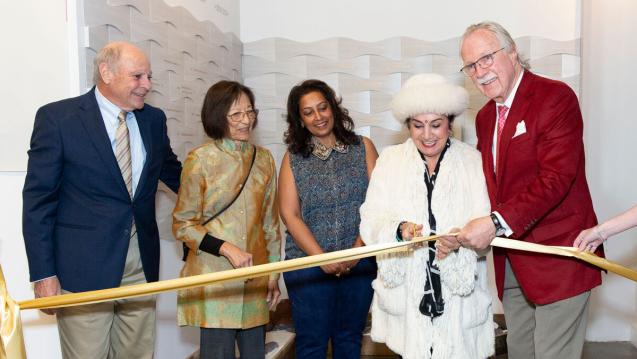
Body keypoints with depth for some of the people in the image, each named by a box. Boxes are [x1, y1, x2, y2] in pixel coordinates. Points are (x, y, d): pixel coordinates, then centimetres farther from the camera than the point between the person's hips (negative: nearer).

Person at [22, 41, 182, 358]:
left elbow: (172, 172, 22)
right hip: (84, 268, -4)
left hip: (141, 262, 5)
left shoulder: (153, 119, 7)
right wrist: (43, 274, -9)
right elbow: (38, 199, -7)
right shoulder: (57, 117, -7)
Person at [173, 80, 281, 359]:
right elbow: (182, 225, -4)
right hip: (214, 279, -4)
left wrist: (274, 274, 12)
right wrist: (227, 249, -16)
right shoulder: (200, 159, -6)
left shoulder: (263, 158, 7)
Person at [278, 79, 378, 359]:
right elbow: (290, 215, -2)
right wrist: (322, 257, -11)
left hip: (359, 261, 1)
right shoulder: (293, 158, 4)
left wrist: (357, 249, -11)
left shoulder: (363, 148, 5)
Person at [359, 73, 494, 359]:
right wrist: (398, 229, -23)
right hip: (406, 293, 1)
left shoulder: (473, 161, 1)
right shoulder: (390, 159, 4)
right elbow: (370, 221, -3)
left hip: (459, 295, 0)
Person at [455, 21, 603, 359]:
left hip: (556, 255, -7)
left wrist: (497, 223, -28)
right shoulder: (485, 117, 12)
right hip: (511, 261, 7)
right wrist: (465, 230, -5)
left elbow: (556, 178, -23)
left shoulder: (555, 97, -13)